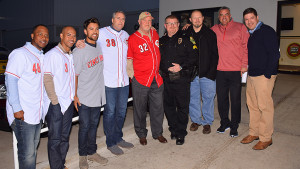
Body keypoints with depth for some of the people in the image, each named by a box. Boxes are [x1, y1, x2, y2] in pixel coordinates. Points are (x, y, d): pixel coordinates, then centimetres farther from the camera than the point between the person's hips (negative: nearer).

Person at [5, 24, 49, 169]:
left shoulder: (41, 57, 16)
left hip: (37, 113, 8)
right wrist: (17, 108, -19)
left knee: (33, 148, 18)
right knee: (27, 154, -3)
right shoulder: (20, 54, -9)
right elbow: (10, 80, -15)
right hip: (23, 114, -8)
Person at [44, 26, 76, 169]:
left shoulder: (72, 55, 13)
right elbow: (47, 79, -13)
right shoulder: (52, 54, -9)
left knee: (65, 137, 15)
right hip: (56, 105, -7)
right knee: (55, 138, 2)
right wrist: (55, 101, -14)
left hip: (69, 103, 7)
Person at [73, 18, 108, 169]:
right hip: (84, 98, -5)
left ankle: (92, 152, 30)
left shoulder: (100, 47, 6)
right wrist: (74, 95, -13)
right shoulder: (79, 51, -13)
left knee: (94, 125, 15)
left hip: (98, 95, 6)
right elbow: (74, 75, -11)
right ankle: (83, 155, 22)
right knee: (84, 127, 4)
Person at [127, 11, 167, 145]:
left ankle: (157, 133, 31)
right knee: (140, 109, 9)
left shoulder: (155, 34, 9)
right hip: (140, 80, -4)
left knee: (158, 107, 12)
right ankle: (141, 134, 28)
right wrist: (132, 76, -7)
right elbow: (128, 60, -4)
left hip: (156, 79, 5)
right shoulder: (132, 39, -7)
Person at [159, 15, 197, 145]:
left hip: (181, 79, -4)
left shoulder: (185, 40, 2)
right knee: (168, 106, 10)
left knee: (182, 107, 1)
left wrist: (181, 66, -14)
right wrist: (160, 70, 7)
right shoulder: (161, 41, 14)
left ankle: (181, 134, 14)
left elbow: (193, 57, -2)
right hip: (166, 79, 4)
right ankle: (173, 129, 28)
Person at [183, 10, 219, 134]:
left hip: (207, 73, -1)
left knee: (208, 98, 4)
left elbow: (215, 54, -1)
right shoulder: (186, 34, 6)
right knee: (193, 98, 10)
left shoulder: (210, 34, 2)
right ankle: (195, 120, 26)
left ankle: (207, 122, 19)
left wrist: (212, 72, -10)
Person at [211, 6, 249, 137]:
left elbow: (246, 47, 2)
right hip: (220, 70, 3)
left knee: (235, 100, 3)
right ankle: (224, 123, 27)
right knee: (221, 99, 9)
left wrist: (244, 64, -6)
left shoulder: (240, 27, 4)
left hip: (236, 71, -2)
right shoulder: (214, 30, 11)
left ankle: (234, 126, 18)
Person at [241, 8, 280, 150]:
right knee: (252, 105, 13)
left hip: (264, 76, -8)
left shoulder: (267, 31, -8)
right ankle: (254, 133, 25)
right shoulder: (250, 34, 17)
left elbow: (275, 54, -14)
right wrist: (247, 70, 13)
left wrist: (267, 74, -16)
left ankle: (266, 138, 9)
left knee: (264, 106, -2)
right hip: (251, 75, 8)